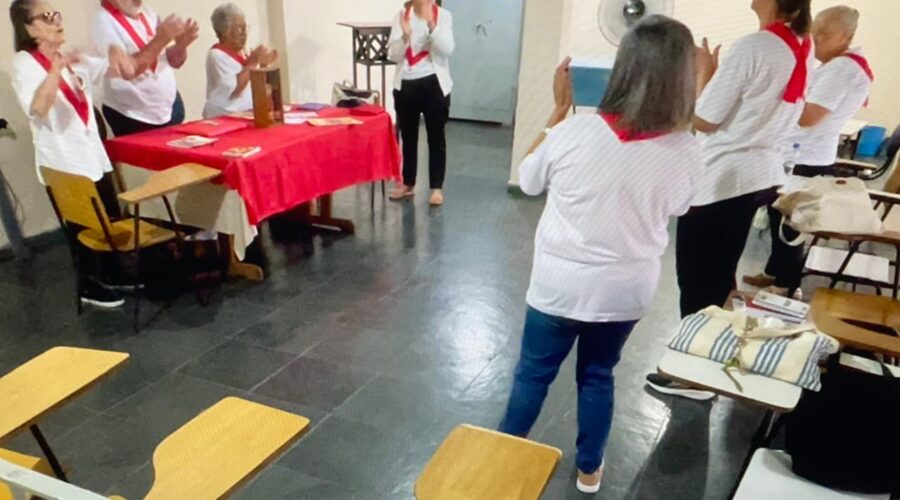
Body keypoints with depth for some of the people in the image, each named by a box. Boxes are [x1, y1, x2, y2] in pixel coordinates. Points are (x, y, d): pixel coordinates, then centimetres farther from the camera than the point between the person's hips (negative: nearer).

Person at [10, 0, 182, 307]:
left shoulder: (75, 60, 10)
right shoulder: (24, 63, -10)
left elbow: (129, 69, 3)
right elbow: (37, 108, -29)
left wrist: (163, 39, -8)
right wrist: (57, 68, -36)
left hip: (94, 157, 6)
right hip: (63, 165, -6)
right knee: (83, 229, 5)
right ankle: (87, 286, 23)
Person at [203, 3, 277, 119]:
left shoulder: (243, 53, 13)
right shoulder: (217, 55, -9)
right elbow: (233, 89, -22)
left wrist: (263, 65, 3)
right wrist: (252, 63, -16)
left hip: (248, 114, 8)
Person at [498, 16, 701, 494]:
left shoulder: (576, 131, -20)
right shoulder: (685, 150, -15)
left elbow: (528, 180, -1)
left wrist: (560, 108, 4)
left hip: (560, 284, -2)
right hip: (625, 290, 2)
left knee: (533, 373, 17)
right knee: (598, 375, 23)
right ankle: (589, 470, 39)